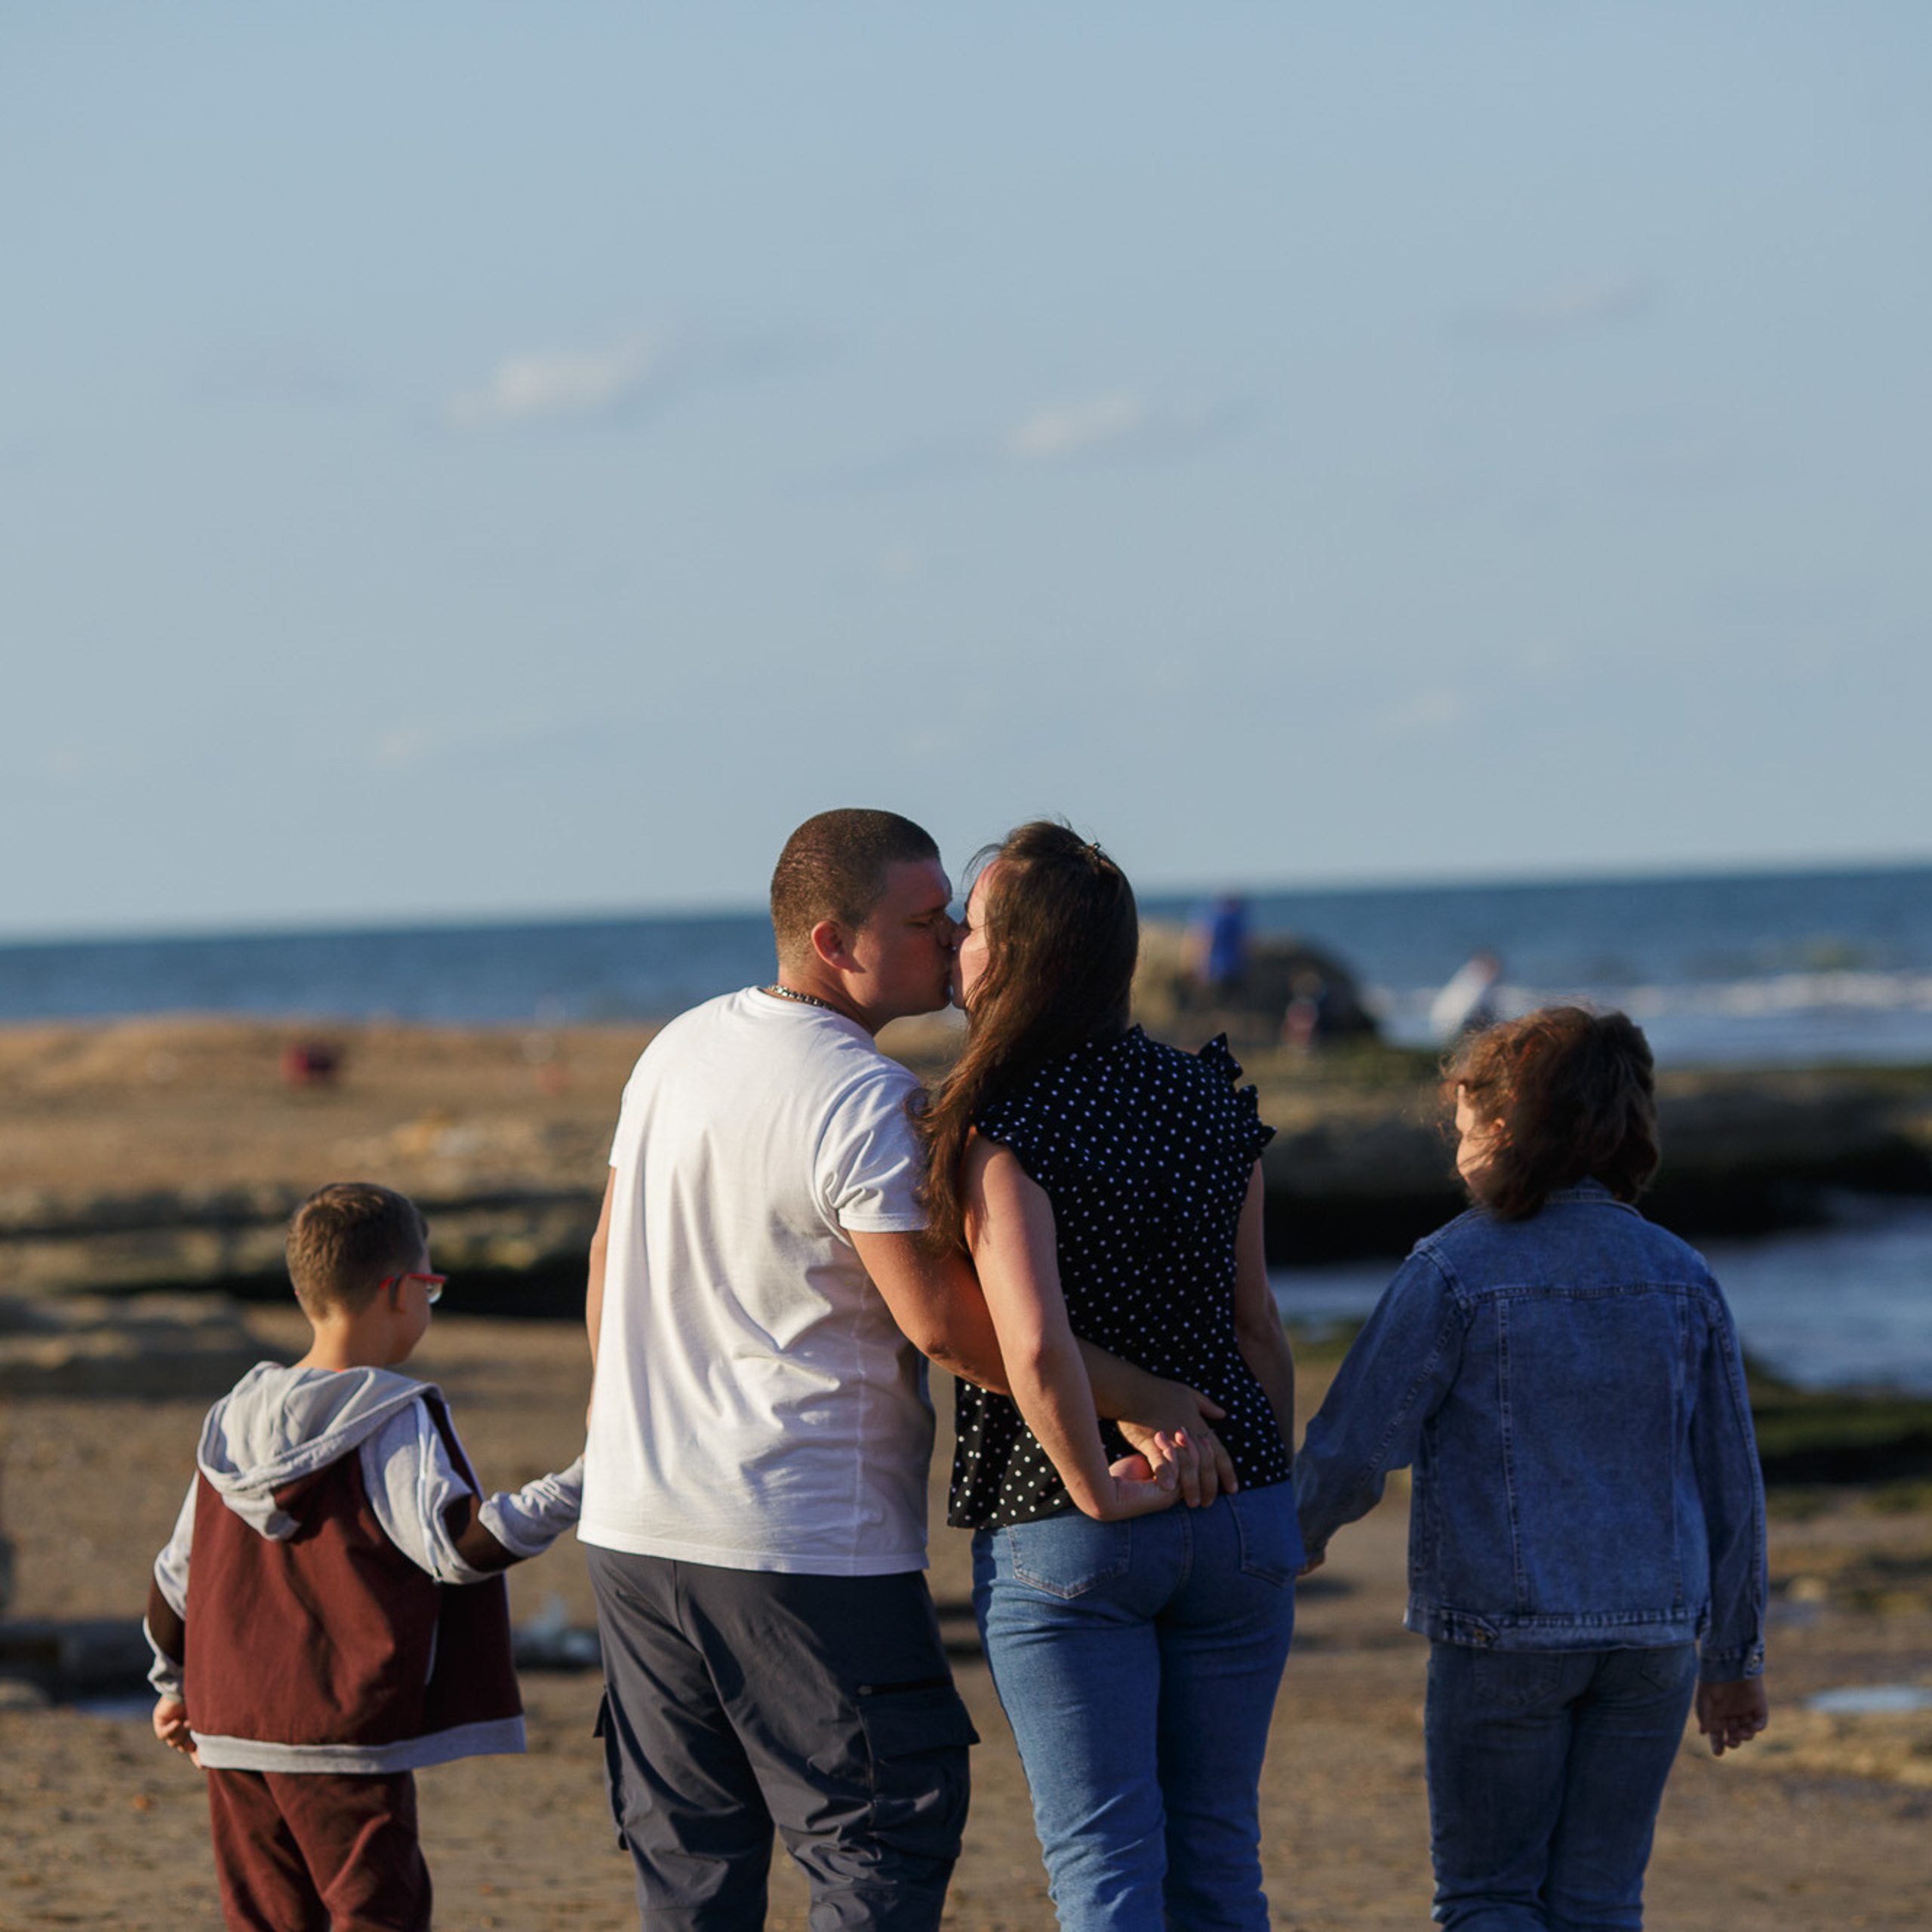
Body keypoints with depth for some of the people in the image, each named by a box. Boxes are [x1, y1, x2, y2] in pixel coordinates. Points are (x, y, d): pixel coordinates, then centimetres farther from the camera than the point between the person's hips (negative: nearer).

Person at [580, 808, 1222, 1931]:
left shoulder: (679, 1048, 10)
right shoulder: (866, 1101, -15)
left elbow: (611, 1256, 20)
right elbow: (946, 1322, -20)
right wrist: (1137, 1399, -15)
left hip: (635, 1528, 8)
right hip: (811, 1539, -8)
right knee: (888, 1837, -3)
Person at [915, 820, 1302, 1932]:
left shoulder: (1003, 1133, -15)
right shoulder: (1211, 1102, 2)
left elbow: (1035, 1347, -28)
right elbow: (1258, 1325, 8)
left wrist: (1095, 1490, -14)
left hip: (1064, 1542, -5)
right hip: (1237, 1519, 5)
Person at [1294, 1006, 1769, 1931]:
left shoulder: (1455, 1270, -8)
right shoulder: (1682, 1279, 4)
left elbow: (1353, 1448, -9)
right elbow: (1730, 1486, 8)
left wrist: (1302, 1533, 13)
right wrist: (1734, 1655, 18)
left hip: (1500, 1633, -4)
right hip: (1650, 1638, 4)